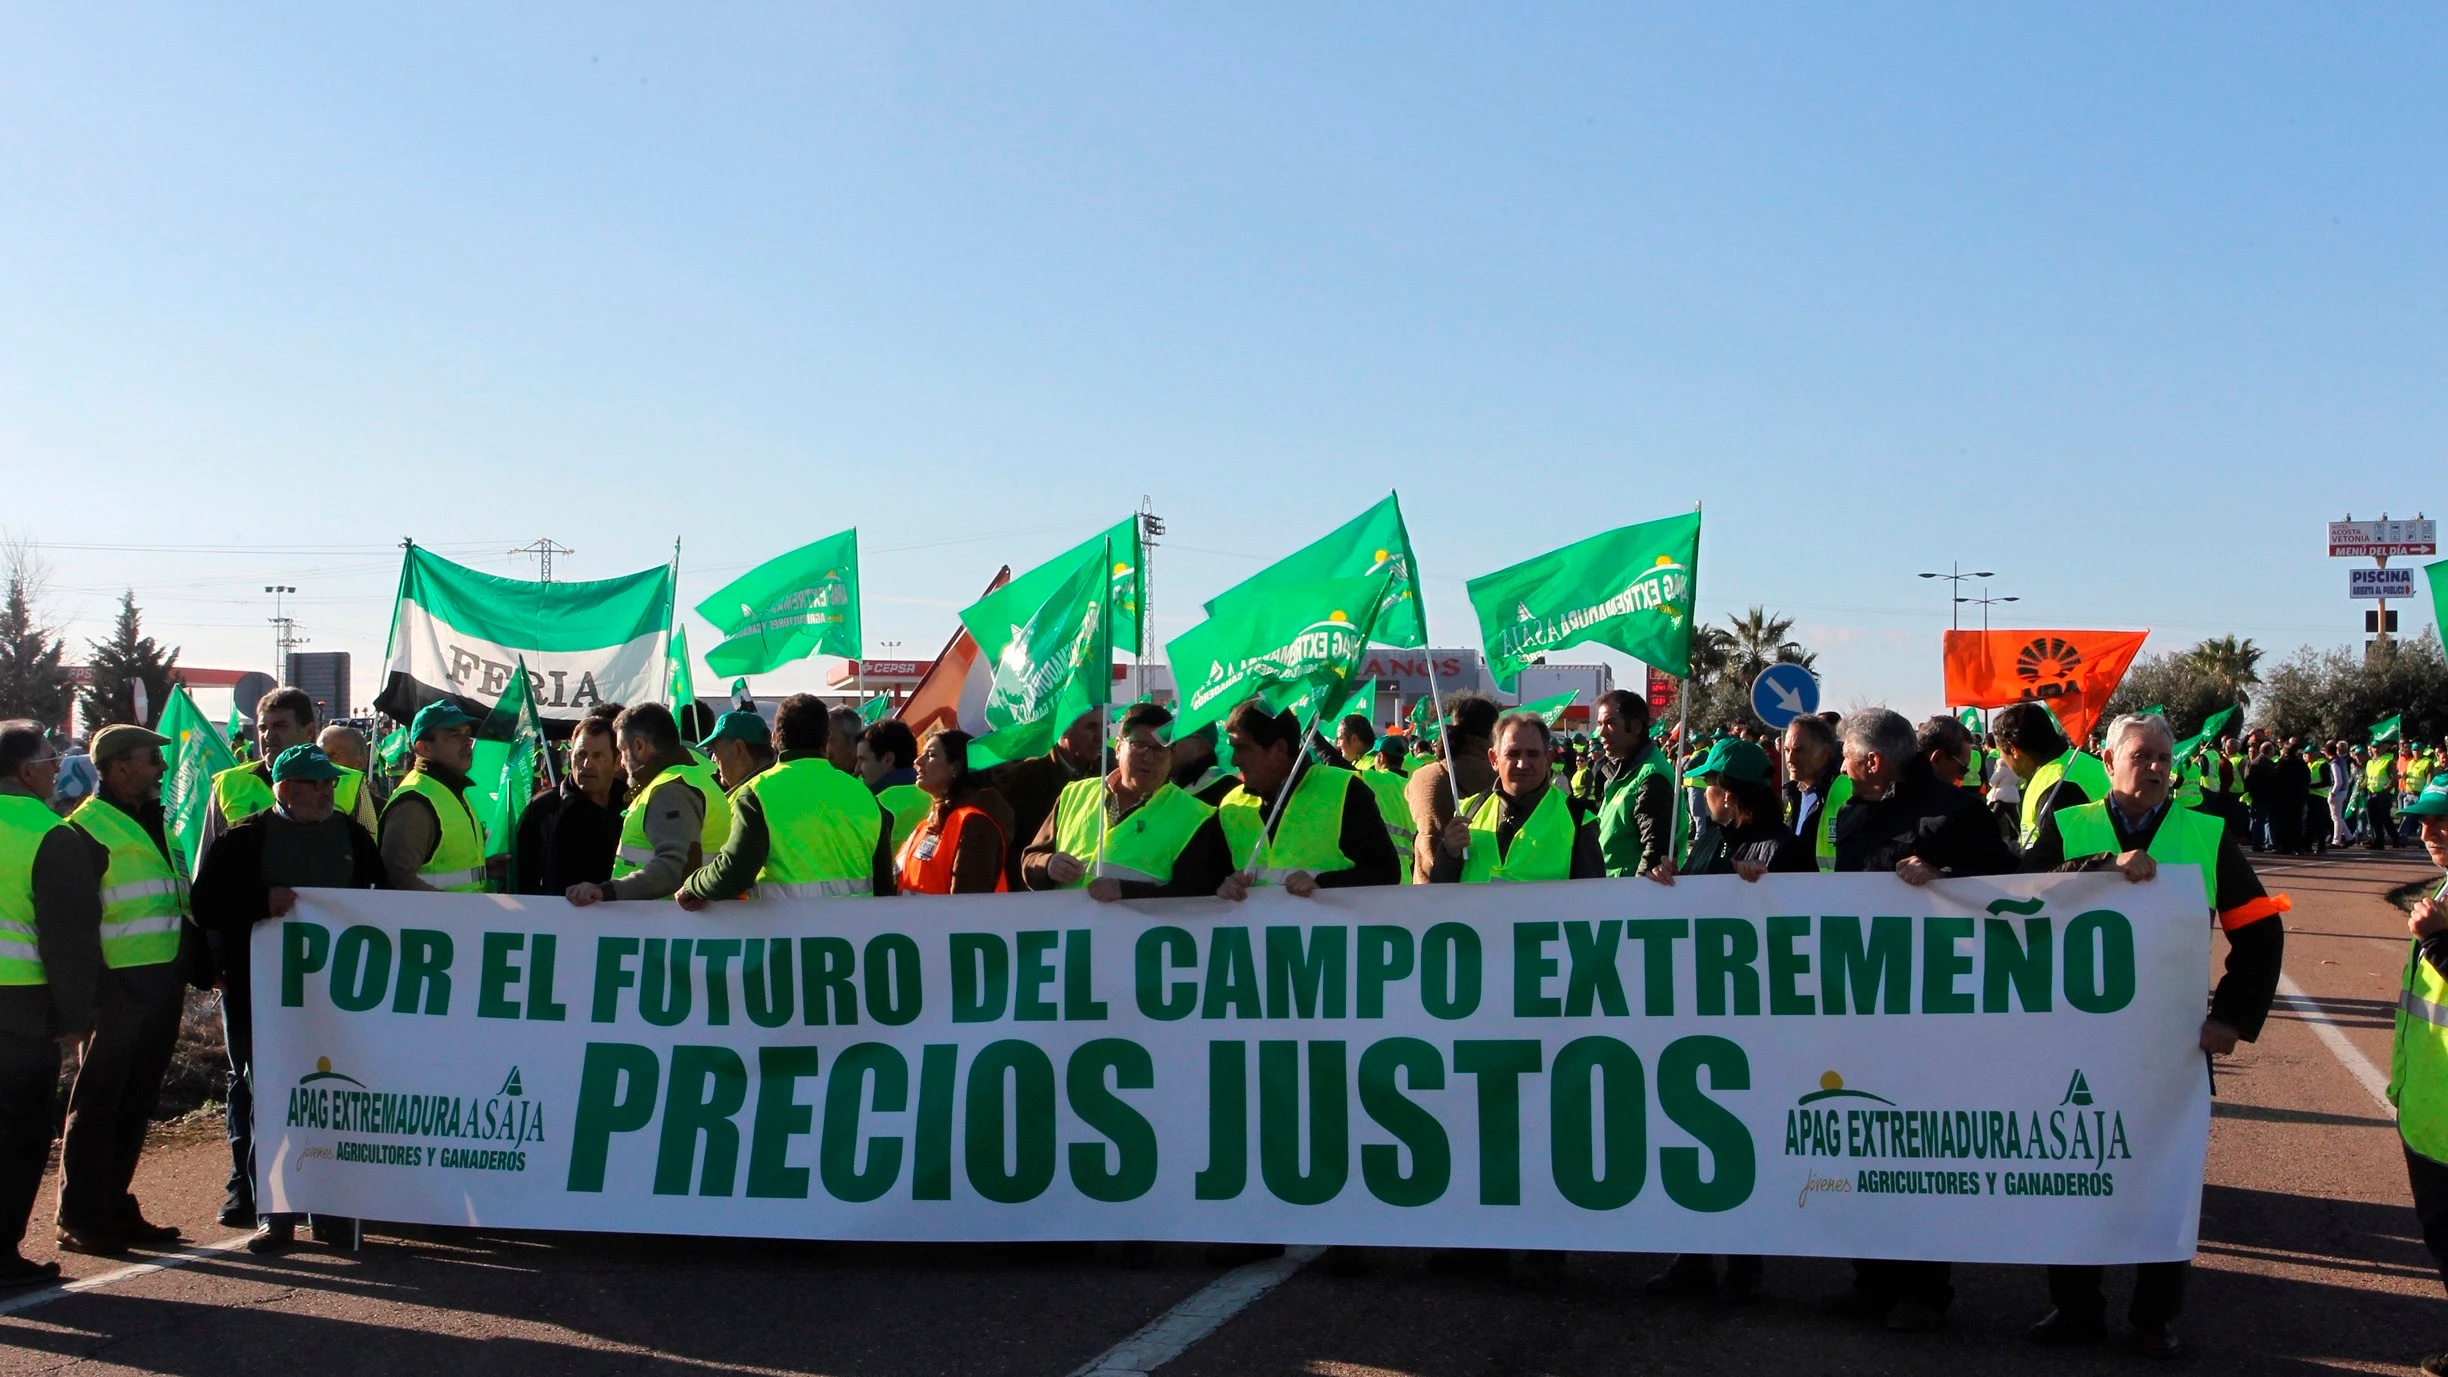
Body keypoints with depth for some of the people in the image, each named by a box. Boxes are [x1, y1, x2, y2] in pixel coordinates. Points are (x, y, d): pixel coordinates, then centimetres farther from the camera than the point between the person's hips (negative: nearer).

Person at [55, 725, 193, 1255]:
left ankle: (115, 1207, 22)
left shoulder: (152, 820, 16)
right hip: (119, 985, -8)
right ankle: (80, 1220, 7)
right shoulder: (88, 827, -10)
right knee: (97, 1102, 0)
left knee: (138, 1100, 13)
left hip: (162, 981, 8)